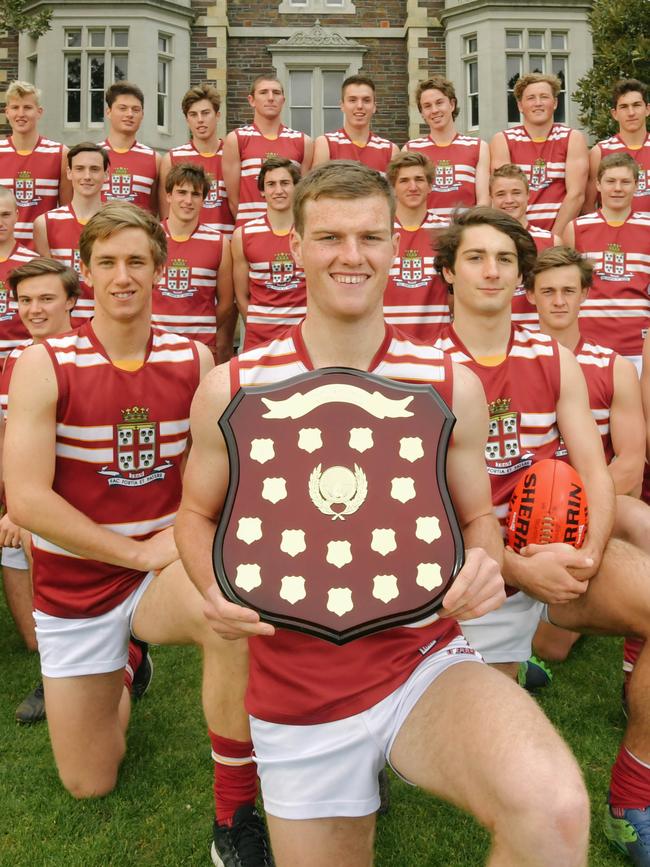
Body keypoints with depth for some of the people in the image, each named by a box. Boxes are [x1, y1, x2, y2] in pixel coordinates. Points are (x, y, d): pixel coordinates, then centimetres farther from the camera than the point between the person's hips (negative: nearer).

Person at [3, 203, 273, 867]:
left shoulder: (193, 361, -6)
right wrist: (138, 550, -20)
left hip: (165, 574, 0)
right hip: (73, 588, 0)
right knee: (88, 786, 12)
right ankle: (124, 669, 45)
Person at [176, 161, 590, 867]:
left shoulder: (451, 385, -3)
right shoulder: (229, 390, -5)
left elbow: (478, 517, 9)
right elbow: (197, 512, 9)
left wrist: (481, 568, -14)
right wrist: (214, 588, -11)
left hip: (425, 664, -1)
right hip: (296, 694, 2)